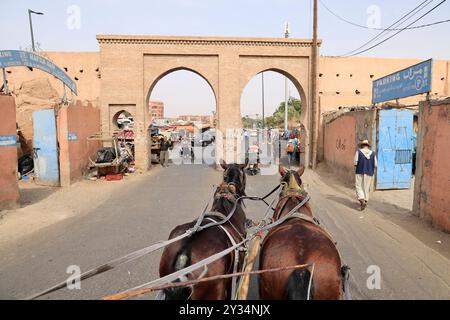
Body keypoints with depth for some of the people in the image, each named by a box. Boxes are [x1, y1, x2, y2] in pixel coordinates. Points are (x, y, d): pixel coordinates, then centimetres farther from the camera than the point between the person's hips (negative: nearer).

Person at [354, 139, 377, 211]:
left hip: (360, 173, -3)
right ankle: (365, 202, 22)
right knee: (366, 188, 14)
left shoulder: (358, 152, -5)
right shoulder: (372, 153, 2)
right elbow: (375, 165, 0)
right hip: (369, 173, 3)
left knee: (359, 187, 3)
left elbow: (355, 163, -8)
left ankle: (362, 201, -15)